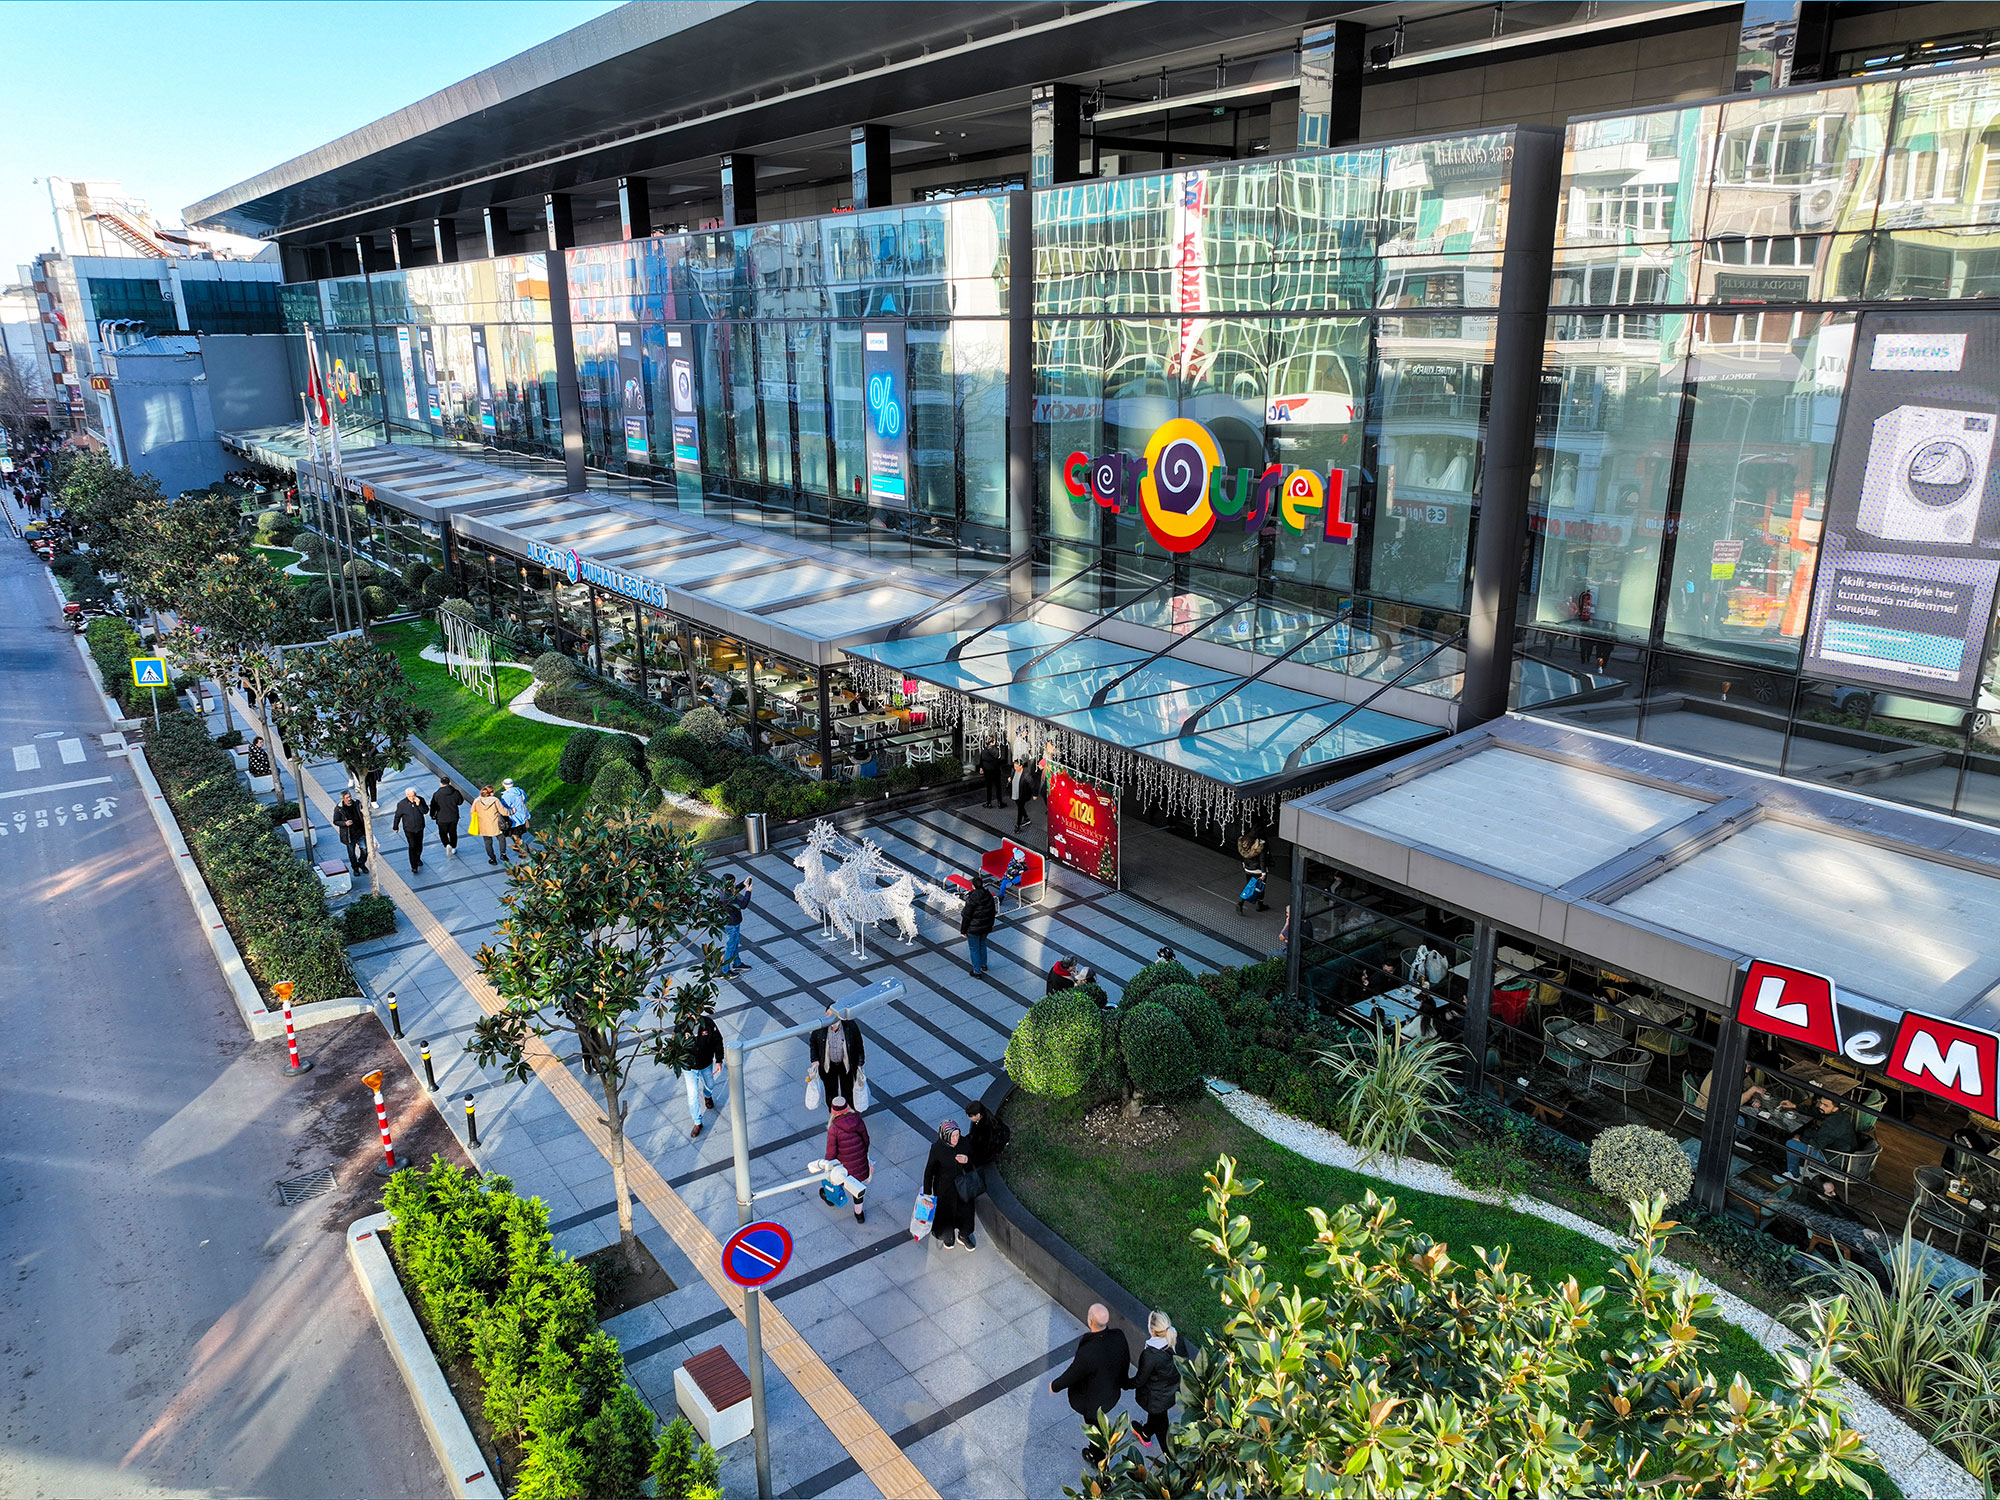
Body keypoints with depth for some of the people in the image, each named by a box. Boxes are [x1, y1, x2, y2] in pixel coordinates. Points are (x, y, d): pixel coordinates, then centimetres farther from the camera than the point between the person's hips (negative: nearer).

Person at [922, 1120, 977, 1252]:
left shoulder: (964, 1142, -18)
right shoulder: (937, 1148, -26)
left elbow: (974, 1160, -3)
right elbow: (929, 1171, -17)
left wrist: (967, 1160, -27)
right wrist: (927, 1193, -13)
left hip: (962, 1185, 3)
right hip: (944, 1187, -3)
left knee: (965, 1211, 20)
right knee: (946, 1213, 19)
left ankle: (964, 1235, 48)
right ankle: (948, 1236, 49)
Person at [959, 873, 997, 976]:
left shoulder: (972, 899, -27)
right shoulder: (989, 896, -8)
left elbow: (966, 916, -19)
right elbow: (993, 912, 5)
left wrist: (963, 931, -8)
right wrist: (990, 925, 20)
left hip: (973, 929, -6)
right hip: (986, 928, 6)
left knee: (974, 949, 10)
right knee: (982, 945, 27)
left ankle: (977, 971, 20)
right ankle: (983, 965, 43)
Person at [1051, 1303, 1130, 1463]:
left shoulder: (1088, 1352, -45)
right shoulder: (1119, 1336, -27)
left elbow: (1072, 1375, -26)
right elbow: (1126, 1361, -6)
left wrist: (1055, 1386, -4)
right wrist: (1121, 1381, 16)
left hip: (1093, 1400, -5)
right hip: (1112, 1393, 5)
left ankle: (1098, 1458, 53)